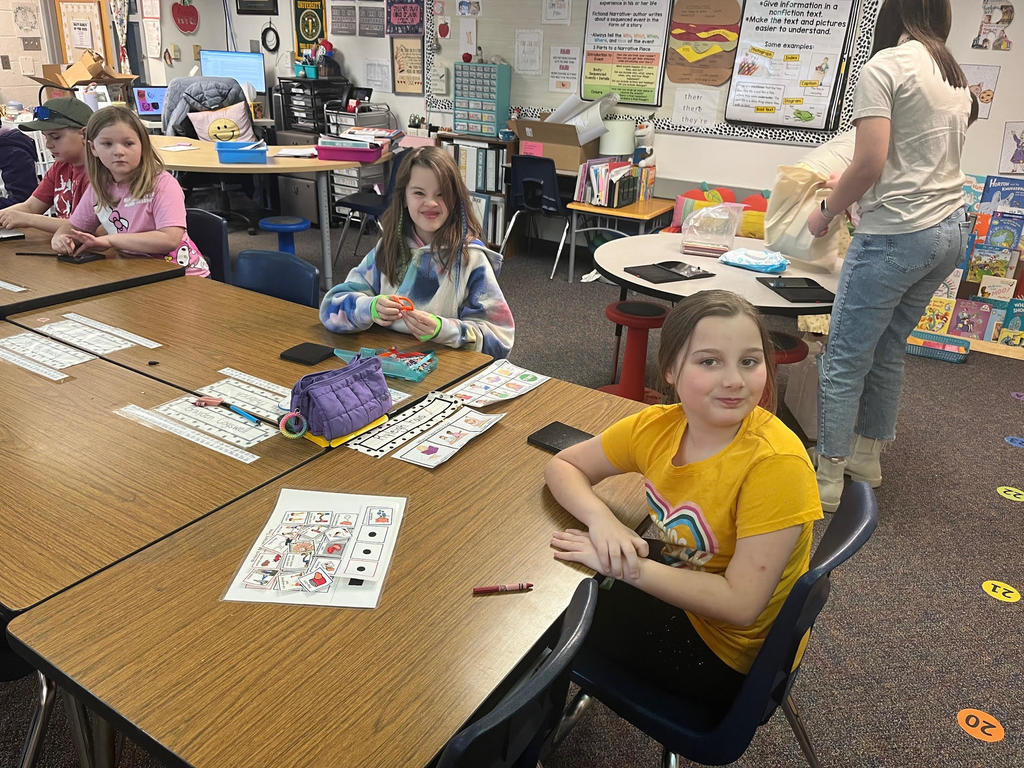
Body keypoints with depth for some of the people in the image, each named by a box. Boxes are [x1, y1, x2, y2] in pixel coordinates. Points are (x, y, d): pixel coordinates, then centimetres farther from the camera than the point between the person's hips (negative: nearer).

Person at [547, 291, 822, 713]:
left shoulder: (776, 464, -30)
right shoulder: (659, 426, -14)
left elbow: (739, 604, -29)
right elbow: (562, 465, -3)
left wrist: (627, 567, -30)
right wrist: (601, 519, -23)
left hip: (728, 652, -5)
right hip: (680, 588, 5)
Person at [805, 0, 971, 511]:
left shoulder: (885, 65, -9)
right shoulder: (957, 77, 16)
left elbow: (869, 164, -18)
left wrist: (825, 211, -1)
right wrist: (848, 186, 29)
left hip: (896, 234, -8)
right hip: (951, 229, 8)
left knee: (845, 359, -1)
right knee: (888, 349, 17)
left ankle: (826, 482, 6)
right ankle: (866, 458, 29)